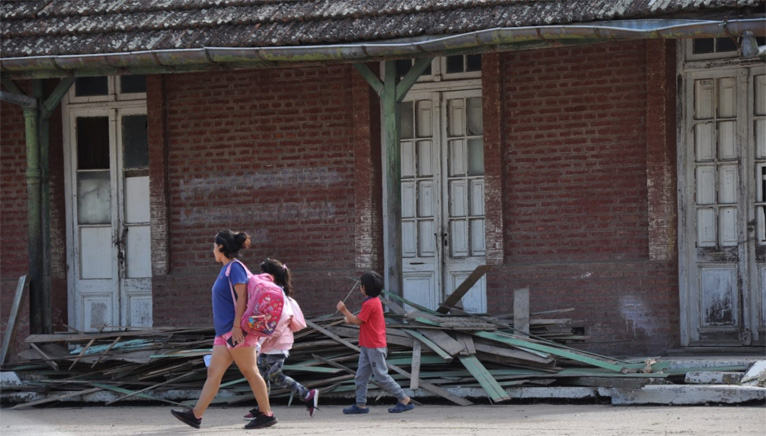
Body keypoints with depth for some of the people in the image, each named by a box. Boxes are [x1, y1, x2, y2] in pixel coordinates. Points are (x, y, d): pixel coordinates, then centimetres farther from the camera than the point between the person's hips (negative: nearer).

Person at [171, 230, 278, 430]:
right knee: (213, 372, 5)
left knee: (250, 372, -5)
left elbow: (242, 297, -18)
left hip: (237, 331, -10)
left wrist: (237, 326, -23)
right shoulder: (226, 269, 18)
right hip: (225, 332, 10)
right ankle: (196, 415, 2)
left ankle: (266, 414, 1)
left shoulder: (234, 267, -10)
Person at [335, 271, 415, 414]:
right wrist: (350, 319, 5)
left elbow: (358, 321, -15)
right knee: (361, 376, 10)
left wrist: (344, 310, -9)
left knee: (382, 376, -6)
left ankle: (405, 400, 0)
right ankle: (361, 404, 12)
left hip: (374, 347, -10)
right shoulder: (375, 301, 13)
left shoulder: (370, 304, -19)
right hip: (367, 346, 10)